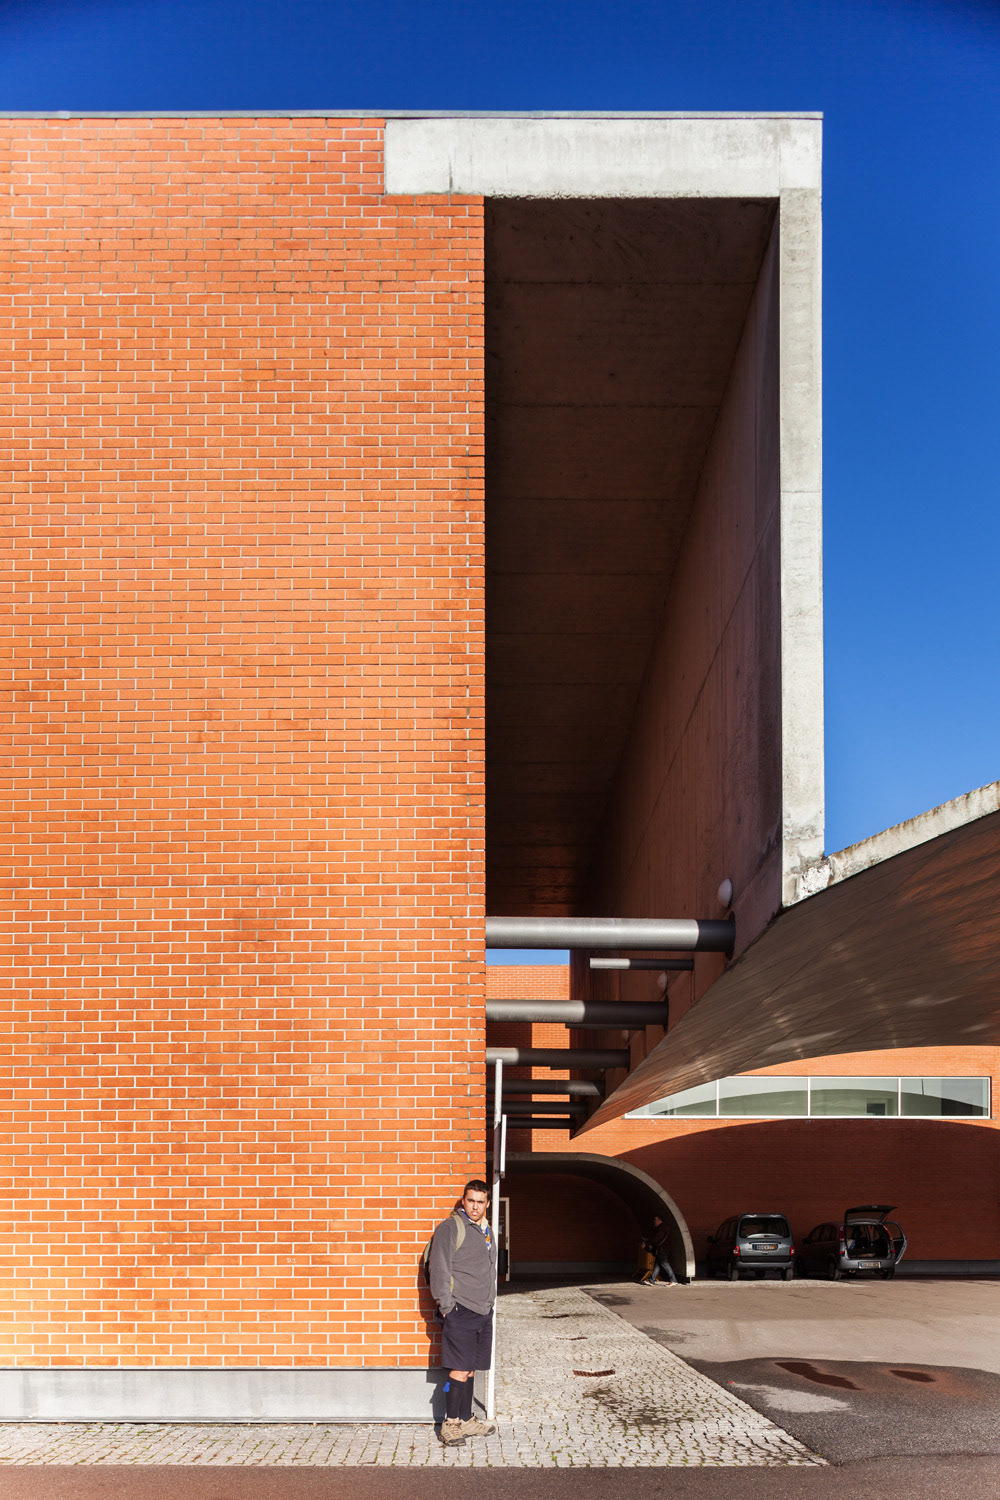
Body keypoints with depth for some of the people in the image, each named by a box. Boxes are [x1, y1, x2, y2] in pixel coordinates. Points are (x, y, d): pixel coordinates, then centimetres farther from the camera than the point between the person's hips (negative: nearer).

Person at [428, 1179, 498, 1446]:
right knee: (459, 1370, -7)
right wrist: (446, 1307, -13)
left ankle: (466, 1421, 19)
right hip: (460, 1311, -7)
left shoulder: (488, 1232, 16)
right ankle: (450, 1424, -1)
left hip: (483, 1312, 7)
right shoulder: (450, 1228, -7)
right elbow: (439, 1268, -11)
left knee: (470, 1369, 12)